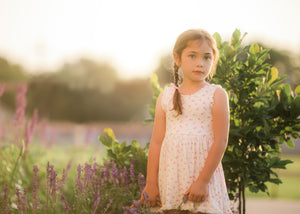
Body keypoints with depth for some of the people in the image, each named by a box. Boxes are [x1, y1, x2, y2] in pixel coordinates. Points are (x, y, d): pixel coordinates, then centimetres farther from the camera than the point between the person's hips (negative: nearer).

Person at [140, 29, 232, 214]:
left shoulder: (216, 95, -1)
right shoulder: (166, 97, 8)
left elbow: (220, 141, -7)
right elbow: (156, 142, 8)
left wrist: (203, 180, -14)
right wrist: (151, 182, 4)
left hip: (204, 172, -3)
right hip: (171, 175, 3)